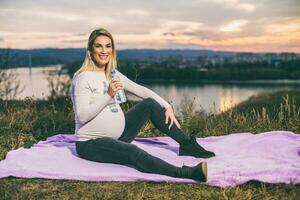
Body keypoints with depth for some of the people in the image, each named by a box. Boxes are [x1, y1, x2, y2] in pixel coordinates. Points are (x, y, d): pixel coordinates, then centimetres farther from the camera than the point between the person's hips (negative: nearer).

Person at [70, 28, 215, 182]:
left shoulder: (113, 74, 9)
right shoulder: (83, 77, -13)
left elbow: (141, 90, 10)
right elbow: (82, 116, -22)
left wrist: (166, 106, 1)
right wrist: (109, 95, -29)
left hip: (117, 136, 8)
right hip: (91, 143, -8)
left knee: (150, 103, 0)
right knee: (132, 152, -35)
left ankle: (187, 145, 5)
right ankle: (186, 173, -50)